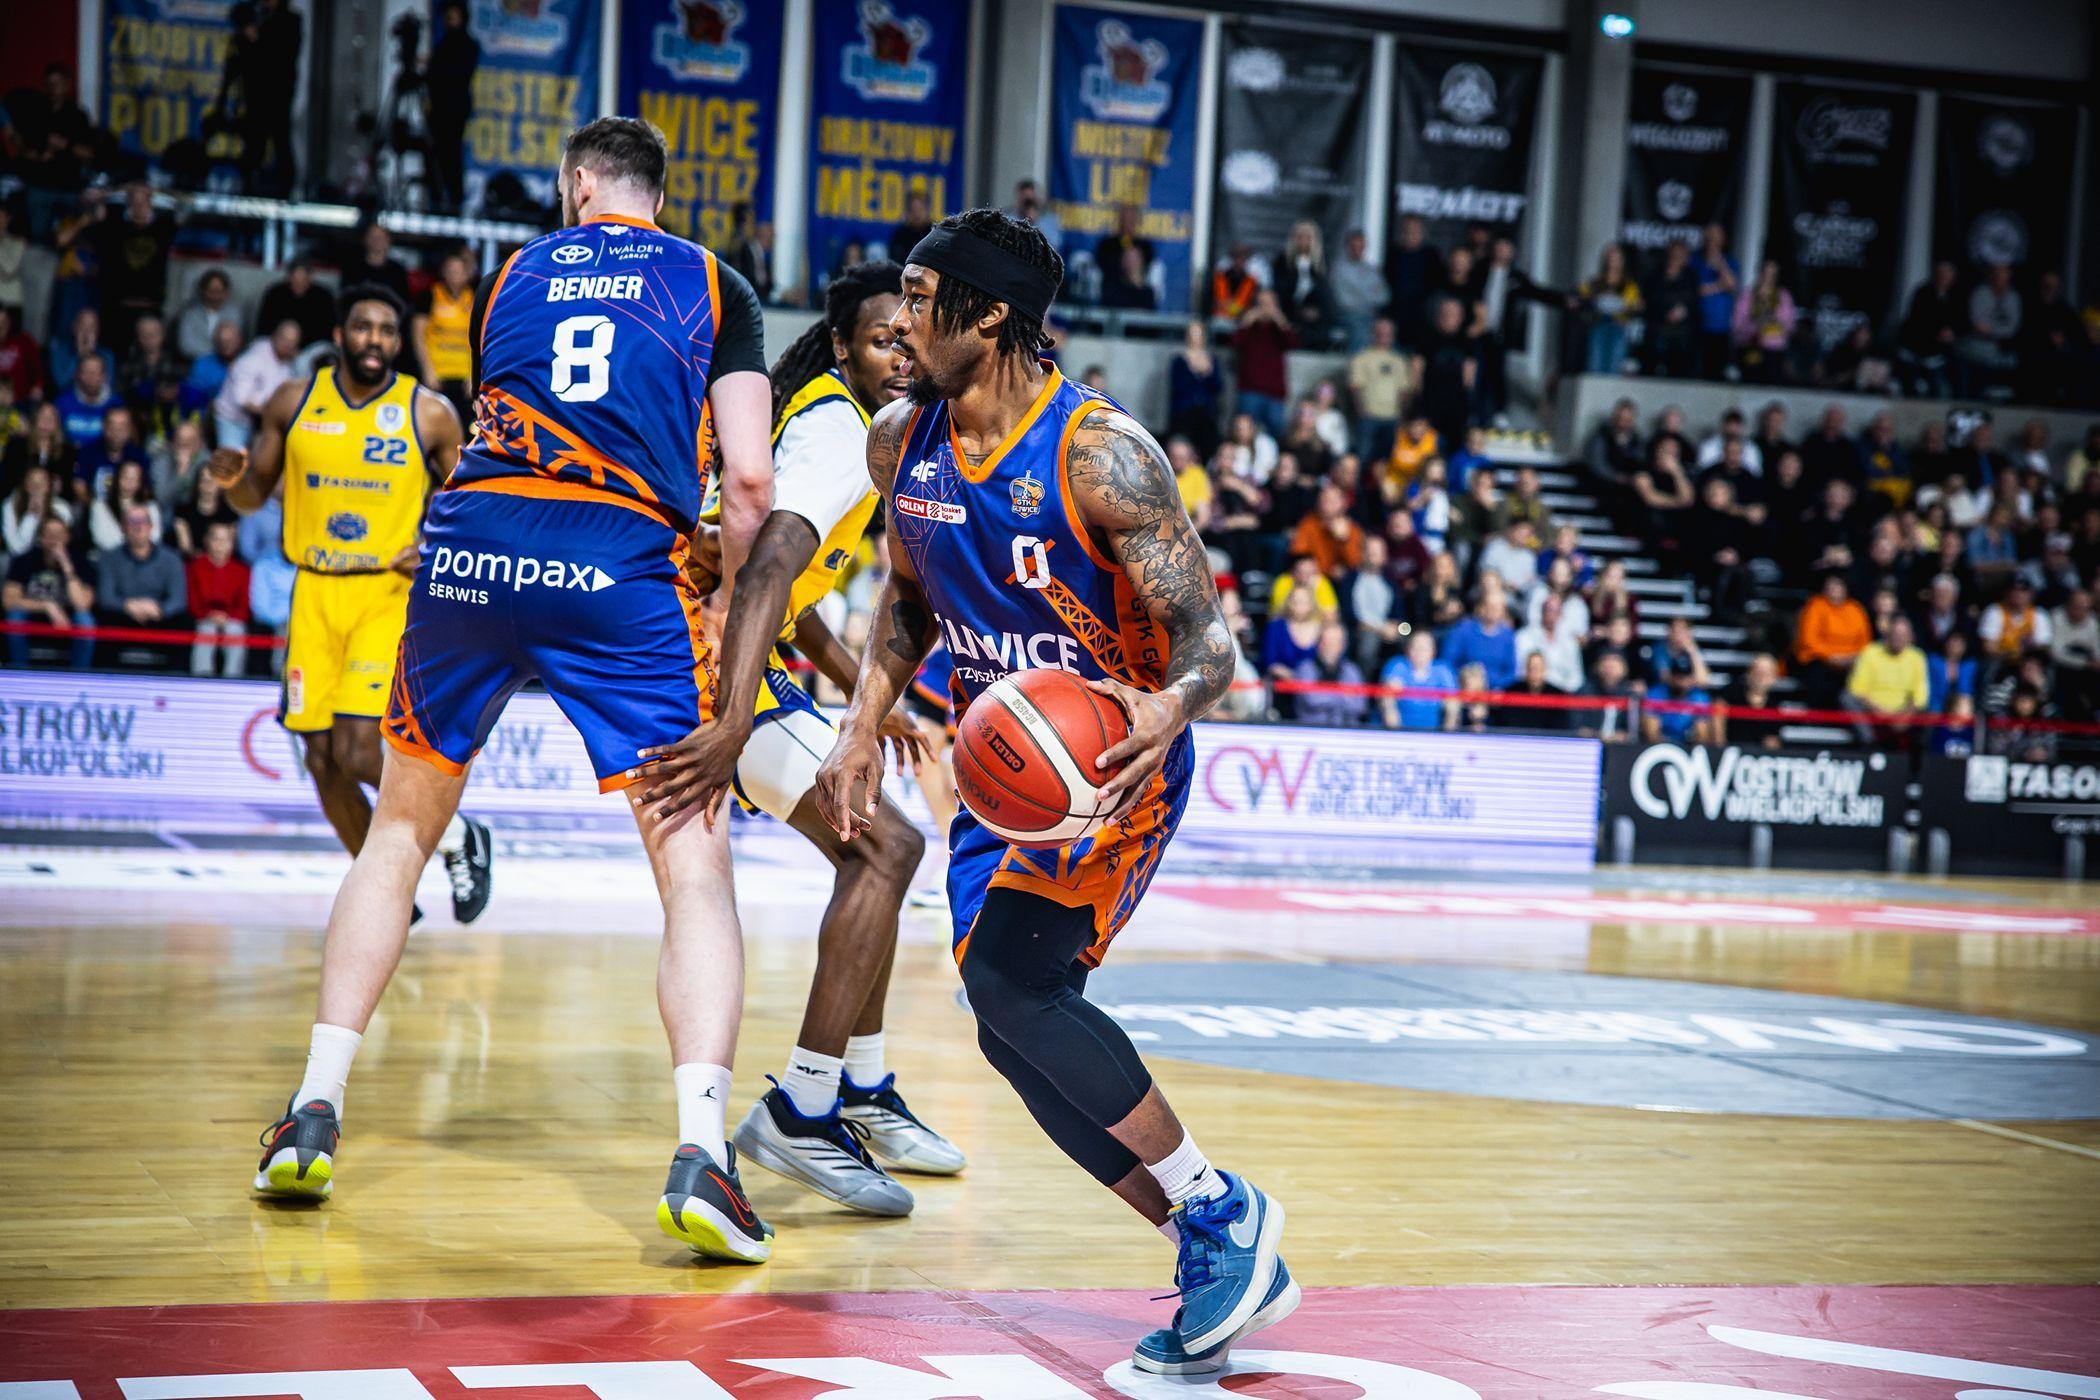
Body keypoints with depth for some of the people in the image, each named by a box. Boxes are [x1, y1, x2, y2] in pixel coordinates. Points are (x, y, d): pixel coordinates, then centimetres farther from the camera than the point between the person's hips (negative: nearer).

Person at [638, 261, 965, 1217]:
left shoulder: (835, 418, 16)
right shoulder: (840, 432, -16)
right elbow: (766, 570, -32)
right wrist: (732, 725, -43)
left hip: (733, 658, 11)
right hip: (710, 666, -11)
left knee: (874, 849, 18)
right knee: (886, 846, -17)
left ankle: (860, 1096, 26)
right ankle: (799, 1113, -18)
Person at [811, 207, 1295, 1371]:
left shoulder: (1101, 454, -22)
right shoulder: (901, 441, -1)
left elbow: (1209, 640, -22)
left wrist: (1167, 710, -43)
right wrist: (863, 726, 6)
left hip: (1115, 759, -8)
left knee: (1011, 980, -24)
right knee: (1013, 1033, 3)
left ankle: (1222, 1210, -7)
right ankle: (1236, 1268, 13)